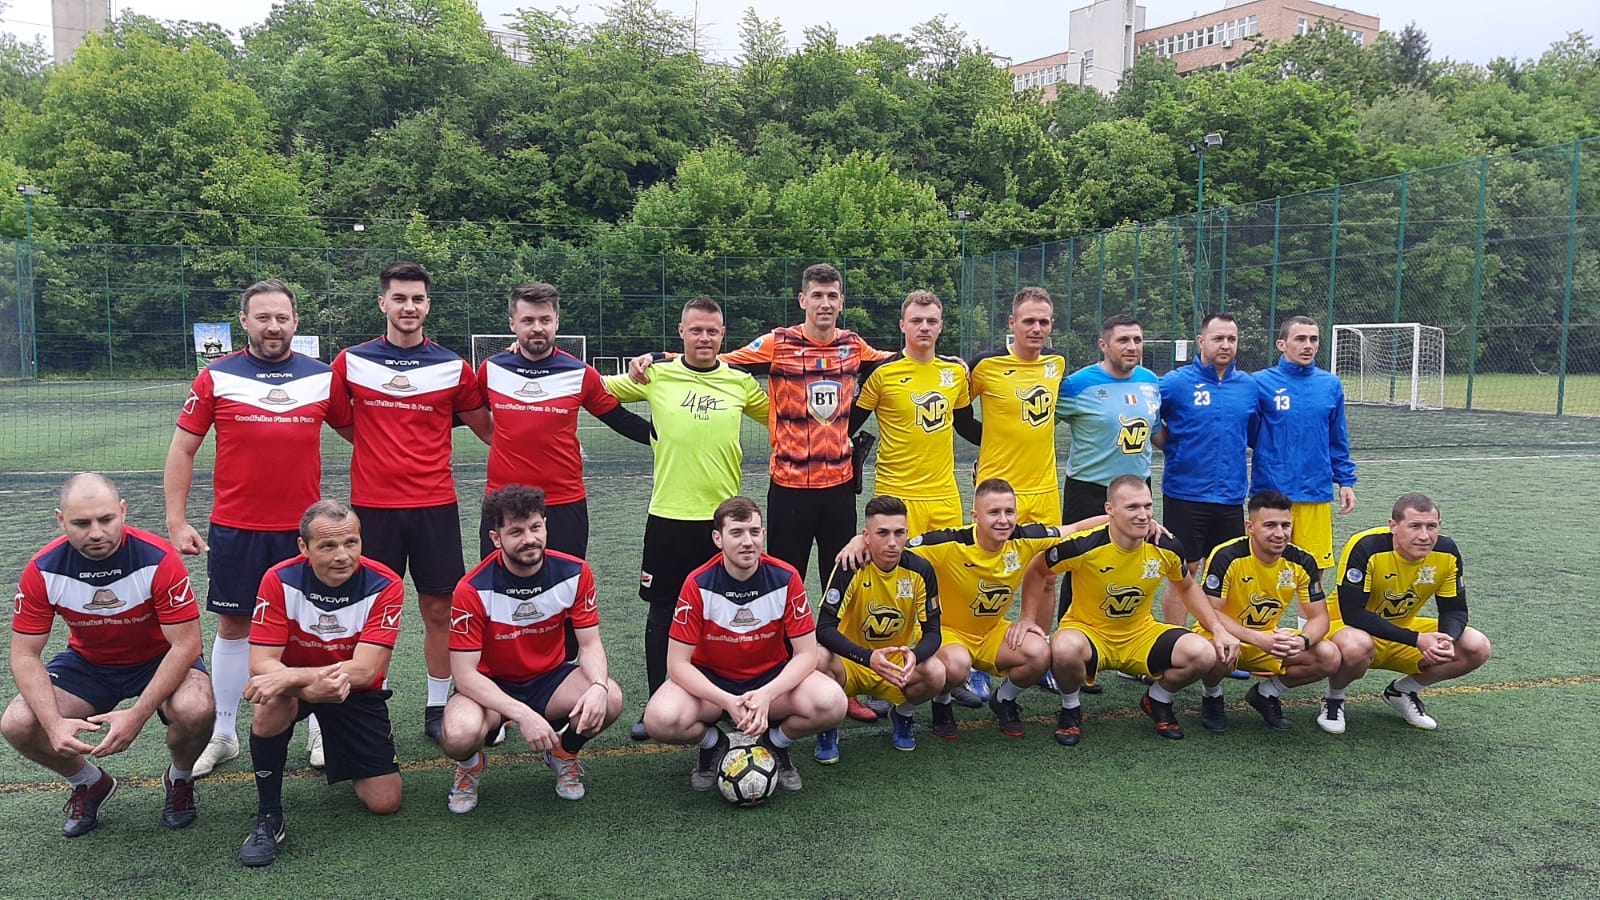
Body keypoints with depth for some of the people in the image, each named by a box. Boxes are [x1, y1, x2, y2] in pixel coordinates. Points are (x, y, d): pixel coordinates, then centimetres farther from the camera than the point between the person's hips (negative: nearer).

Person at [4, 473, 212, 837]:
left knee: (195, 710, -34)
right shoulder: (43, 570, -17)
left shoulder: (159, 559, -27)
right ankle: (90, 783, 12)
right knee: (17, 724, -20)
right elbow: (25, 654, -12)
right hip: (87, 663, 3)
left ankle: (180, 779, 4)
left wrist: (136, 715, -33)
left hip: (159, 659, -3)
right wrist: (54, 723, -28)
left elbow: (185, 644, -25)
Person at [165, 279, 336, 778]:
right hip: (234, 529, 0)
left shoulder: (322, 377, 2)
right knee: (233, 627, 9)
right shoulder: (217, 377, -1)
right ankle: (223, 734, 23)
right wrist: (177, 521, -3)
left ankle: (322, 728, 21)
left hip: (304, 527, 1)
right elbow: (182, 450, 2)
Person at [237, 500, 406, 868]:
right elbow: (261, 664, -24)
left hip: (358, 695, 1)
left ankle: (335, 749, 27)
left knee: (386, 803, -6)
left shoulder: (385, 586, -24)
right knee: (273, 701, -37)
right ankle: (268, 817, -16)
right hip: (294, 686, 0)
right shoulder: (279, 581, -21)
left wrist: (290, 676, -43)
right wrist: (316, 681, -45)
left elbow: (364, 671, -30)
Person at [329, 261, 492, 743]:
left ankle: (437, 709, 19)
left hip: (435, 503, 1)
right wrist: (381, 448, 6)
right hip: (372, 504, 0)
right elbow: (341, 421, 12)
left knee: (439, 608, 5)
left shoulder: (452, 367, 2)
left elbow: (485, 426, 11)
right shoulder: (351, 362, 2)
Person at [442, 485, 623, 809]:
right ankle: (470, 765, 6)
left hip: (550, 679, 3)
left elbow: (590, 644, -6)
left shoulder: (575, 573, -11)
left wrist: (598, 686, -29)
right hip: (490, 686, -2)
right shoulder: (473, 590, -21)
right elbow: (464, 675, -21)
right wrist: (522, 714, -33)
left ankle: (564, 753, 8)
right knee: (459, 736, -35)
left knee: (610, 701, -28)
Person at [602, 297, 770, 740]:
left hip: (724, 516, 1)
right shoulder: (656, 375, 0)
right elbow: (598, 388, 10)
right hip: (668, 515, -1)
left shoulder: (741, 382, 4)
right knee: (663, 611, 6)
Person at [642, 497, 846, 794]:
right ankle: (712, 743, 6)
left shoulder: (786, 578, -15)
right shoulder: (698, 584, -18)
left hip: (773, 677, 1)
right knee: (660, 719, -31)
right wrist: (728, 701, -32)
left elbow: (806, 654, -13)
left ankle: (775, 743, 5)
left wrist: (767, 695, -30)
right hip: (711, 679, -1)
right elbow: (678, 663, -17)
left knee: (832, 703, -29)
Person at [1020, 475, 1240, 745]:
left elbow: (1187, 587, 10)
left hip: (1141, 634, 4)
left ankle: (1157, 701, 12)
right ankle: (1071, 710, -4)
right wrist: (1028, 621, -11)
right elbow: (1036, 571, -6)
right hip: (1088, 631, -3)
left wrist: (1218, 630, 1)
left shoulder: (1167, 548, -12)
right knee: (1065, 649, -39)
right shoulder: (1083, 546, -23)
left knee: (1204, 654, -21)